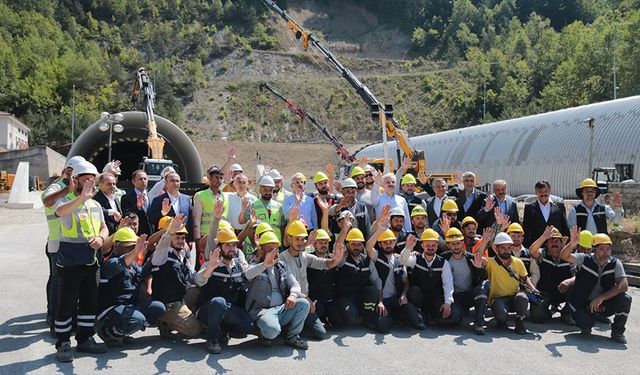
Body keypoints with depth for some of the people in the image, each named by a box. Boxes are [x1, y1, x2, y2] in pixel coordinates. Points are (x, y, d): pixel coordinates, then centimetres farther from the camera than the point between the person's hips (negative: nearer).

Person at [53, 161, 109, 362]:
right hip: (69, 262, -6)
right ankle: (63, 344, 11)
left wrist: (101, 237, -4)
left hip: (90, 261, 7)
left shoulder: (95, 205, 12)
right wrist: (82, 196, -42)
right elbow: (60, 211, -33)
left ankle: (85, 339, 26)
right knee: (66, 304, -1)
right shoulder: (65, 200, -8)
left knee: (90, 302, 13)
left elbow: (104, 227, 19)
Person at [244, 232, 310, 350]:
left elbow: (294, 284, 10)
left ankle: (292, 336, -2)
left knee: (304, 303, -21)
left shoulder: (282, 266, 19)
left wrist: (293, 295, -15)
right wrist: (264, 265, -42)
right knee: (273, 329, -36)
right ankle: (265, 334, 3)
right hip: (263, 310, -5)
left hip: (282, 308, 5)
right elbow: (247, 275, -23)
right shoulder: (256, 267, 2)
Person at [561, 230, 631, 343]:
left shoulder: (615, 263, -8)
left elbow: (623, 285, -17)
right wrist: (573, 243, -45)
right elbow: (564, 256, -24)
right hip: (584, 303, -2)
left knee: (625, 299, -26)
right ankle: (586, 326, 13)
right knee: (584, 323, -30)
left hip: (605, 304, 2)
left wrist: (601, 298, -26)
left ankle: (617, 331, -1)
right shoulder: (584, 259, -10)